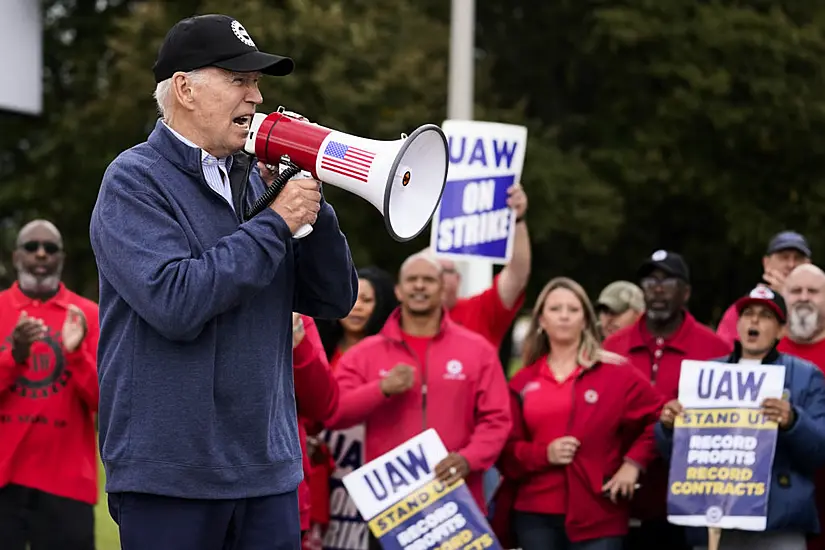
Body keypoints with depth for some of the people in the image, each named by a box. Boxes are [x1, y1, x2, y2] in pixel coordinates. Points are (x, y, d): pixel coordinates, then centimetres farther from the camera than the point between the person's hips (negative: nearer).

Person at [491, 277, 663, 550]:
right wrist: (544, 454, -10)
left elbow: (659, 416, 3)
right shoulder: (523, 382, 9)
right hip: (534, 515, 3)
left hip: (597, 513, -3)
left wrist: (634, 462, -7)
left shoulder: (616, 372, 2)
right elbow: (506, 449, 8)